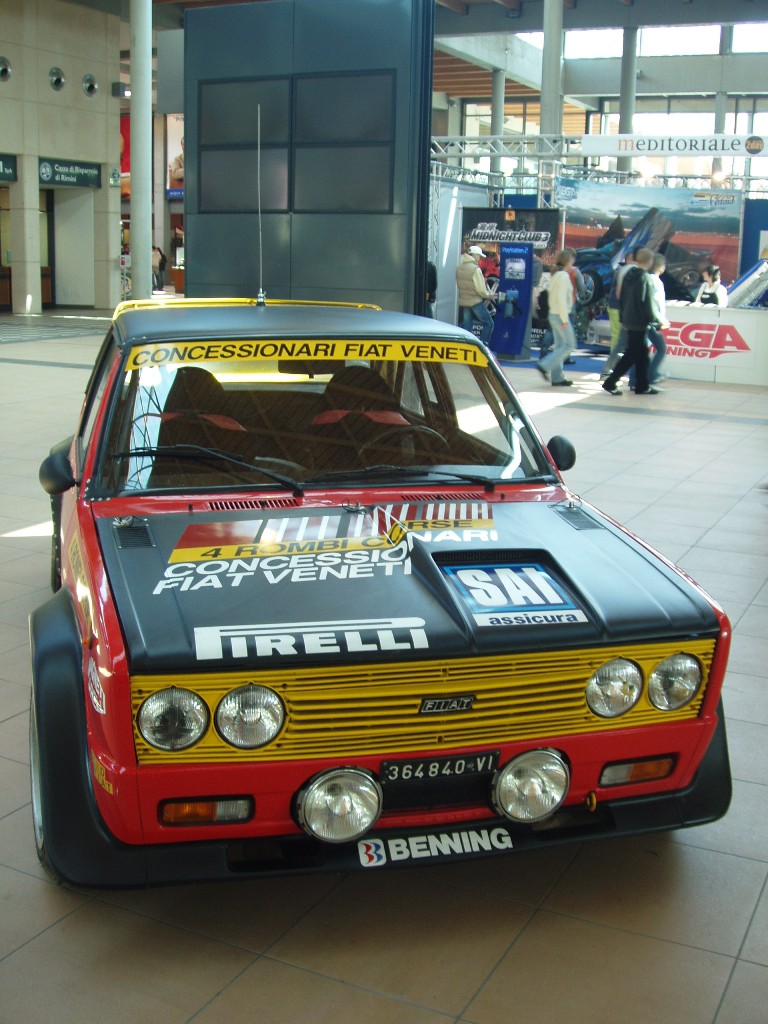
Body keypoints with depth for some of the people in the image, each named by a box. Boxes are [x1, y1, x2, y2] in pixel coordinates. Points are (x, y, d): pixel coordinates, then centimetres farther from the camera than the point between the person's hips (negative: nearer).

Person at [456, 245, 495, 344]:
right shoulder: (475, 269, -18)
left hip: (463, 301, 7)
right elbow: (481, 289, -18)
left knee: (466, 327, 11)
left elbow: (461, 284, 9)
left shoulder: (459, 267, 5)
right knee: (488, 324, 4)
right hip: (476, 301, -7)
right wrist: (489, 295, -1)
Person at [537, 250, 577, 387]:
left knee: (559, 346, 11)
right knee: (569, 344, -2)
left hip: (553, 314, 9)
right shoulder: (564, 275, -15)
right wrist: (564, 319, -18)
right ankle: (545, 365, -9)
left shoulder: (556, 275, 12)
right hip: (560, 315, -9)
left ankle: (557, 377, 10)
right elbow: (561, 298, -21)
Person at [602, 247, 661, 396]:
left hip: (628, 320, 9)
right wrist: (656, 321, -8)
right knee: (631, 355, -4)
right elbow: (647, 303, -17)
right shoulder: (644, 278, -17)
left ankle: (642, 385, 20)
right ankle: (609, 383, -5)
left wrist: (623, 318, 20)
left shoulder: (628, 275, 8)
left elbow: (621, 298, 14)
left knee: (642, 353, 15)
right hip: (639, 322, -9)